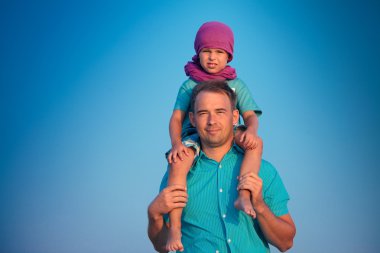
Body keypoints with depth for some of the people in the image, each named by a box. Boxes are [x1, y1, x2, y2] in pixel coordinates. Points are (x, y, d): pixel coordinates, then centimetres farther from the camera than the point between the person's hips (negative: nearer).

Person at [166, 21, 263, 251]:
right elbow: (177, 118, 1)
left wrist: (251, 130, -24)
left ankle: (244, 196, -39)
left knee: (256, 142, -29)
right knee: (178, 165, -33)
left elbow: (250, 115, 2)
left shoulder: (237, 85, 12)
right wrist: (176, 143, -19)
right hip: (194, 137, -2)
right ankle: (175, 227, -32)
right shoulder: (189, 85, 9)